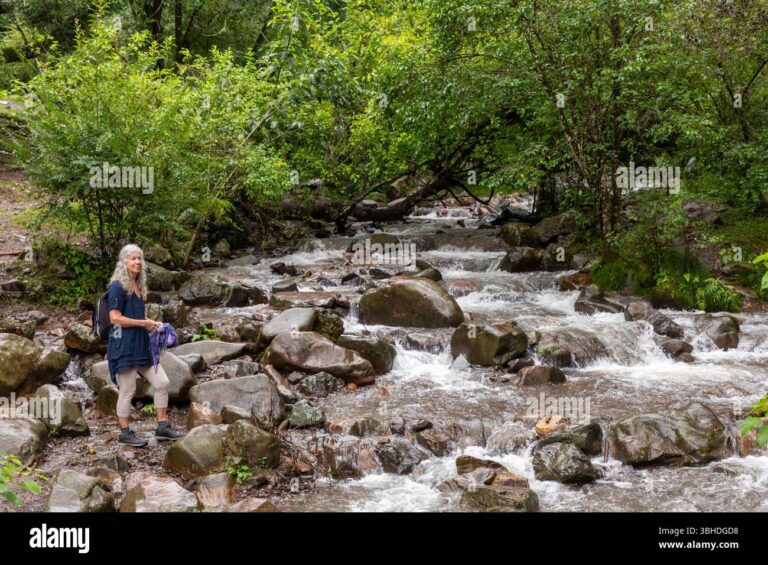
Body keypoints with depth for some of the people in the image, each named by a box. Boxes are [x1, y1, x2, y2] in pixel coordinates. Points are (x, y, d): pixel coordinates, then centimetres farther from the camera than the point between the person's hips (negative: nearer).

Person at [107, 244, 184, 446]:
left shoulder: (138, 286, 15)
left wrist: (151, 325, 9)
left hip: (141, 344, 8)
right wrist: (143, 323, -14)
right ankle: (125, 433, 12)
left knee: (162, 382, 5)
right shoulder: (118, 287, -10)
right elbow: (115, 318, -18)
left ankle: (162, 427, 13)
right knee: (127, 391, -1)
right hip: (124, 345, -8)